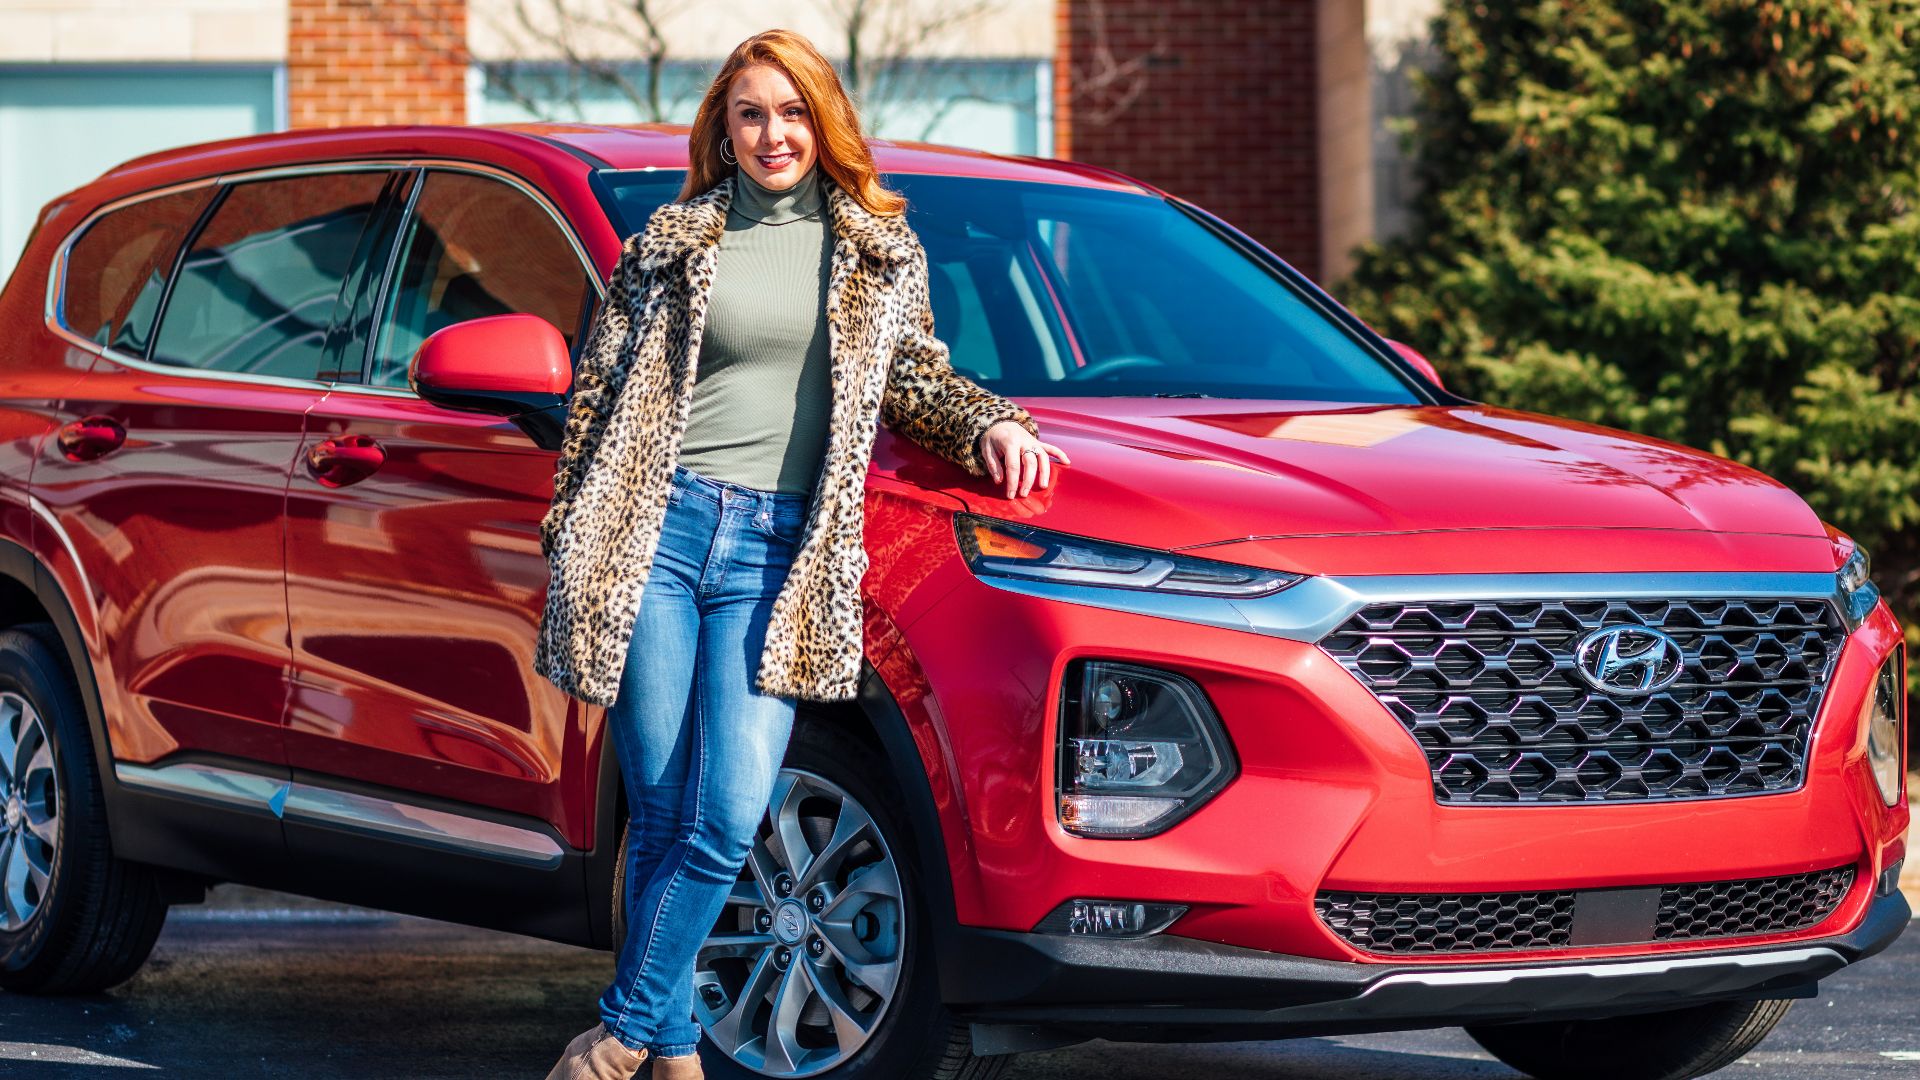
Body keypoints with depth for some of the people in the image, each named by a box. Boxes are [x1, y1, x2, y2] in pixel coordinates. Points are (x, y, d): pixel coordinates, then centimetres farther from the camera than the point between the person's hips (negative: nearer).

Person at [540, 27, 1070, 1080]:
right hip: (654, 529, -1)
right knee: (662, 815, 0)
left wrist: (991, 422, 2)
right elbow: (599, 393, 11)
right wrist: (566, 543, 7)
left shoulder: (880, 251, 14)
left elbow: (913, 374, 23)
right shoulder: (669, 242, 9)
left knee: (728, 817, -12)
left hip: (776, 550, 1)